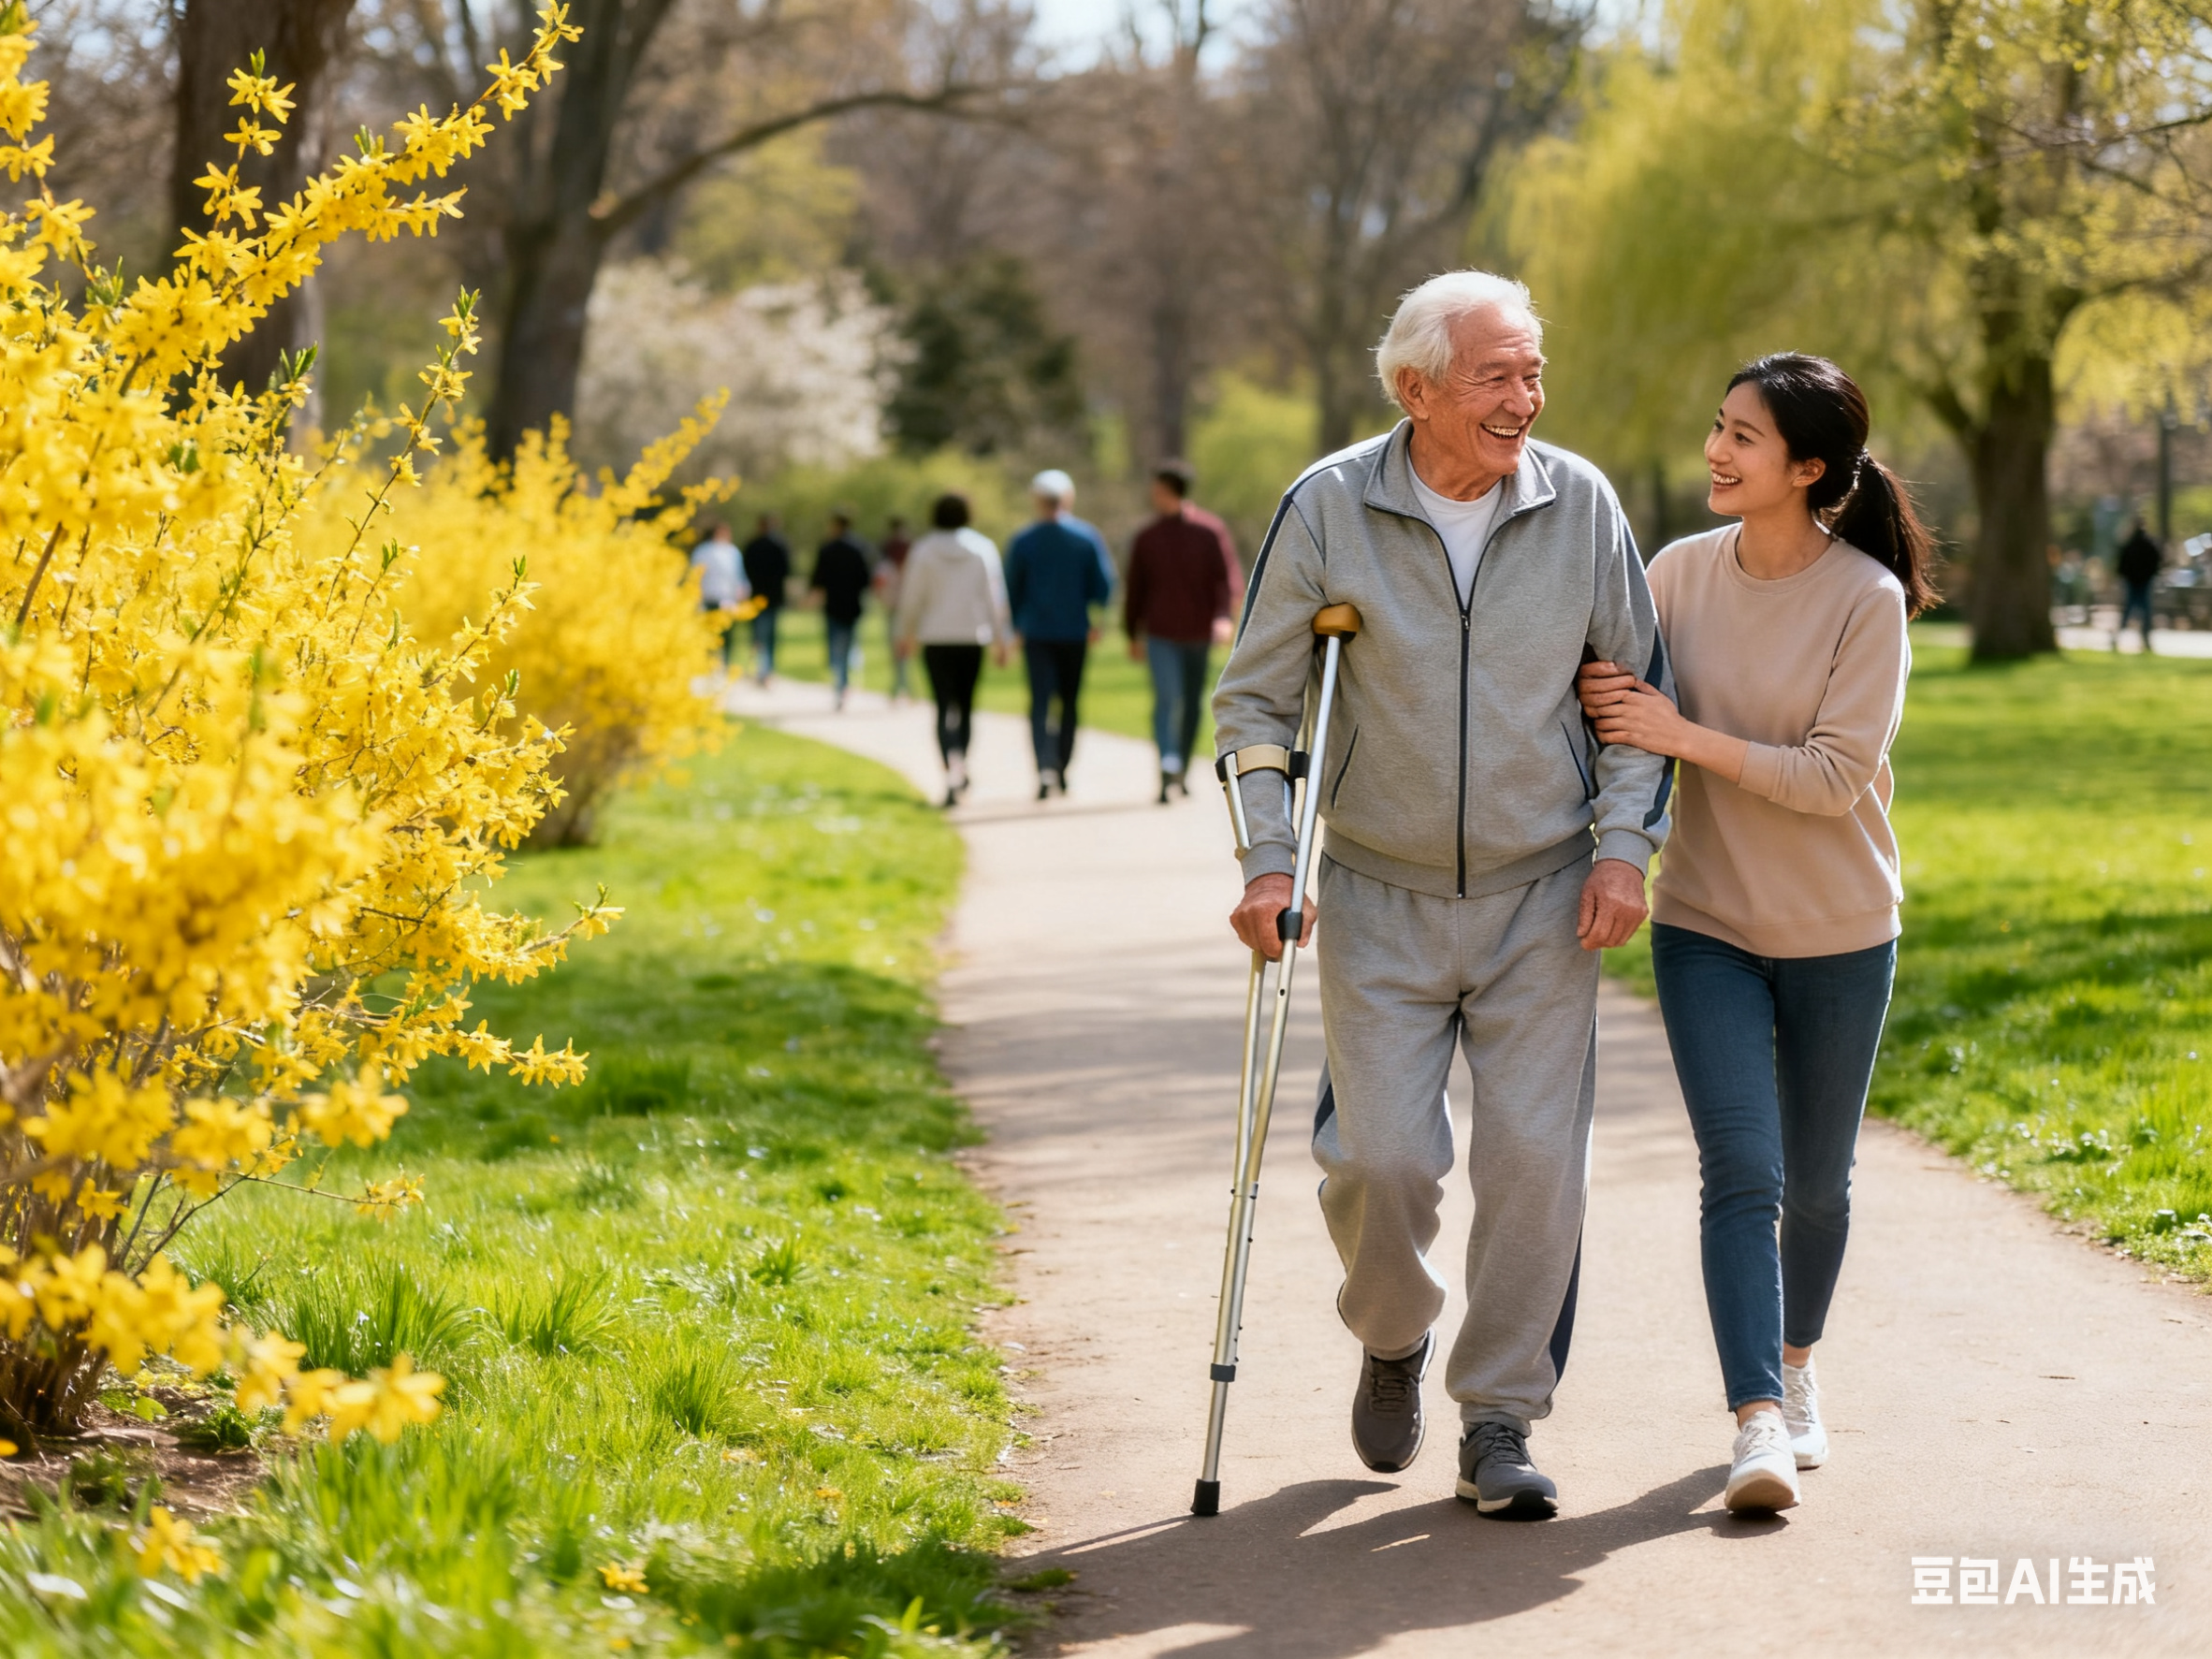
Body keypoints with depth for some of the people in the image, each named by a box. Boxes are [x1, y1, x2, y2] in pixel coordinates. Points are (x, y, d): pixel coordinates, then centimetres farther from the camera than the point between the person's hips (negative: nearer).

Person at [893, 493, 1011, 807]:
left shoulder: (923, 551, -3)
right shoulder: (983, 548, 0)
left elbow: (912, 598, 0)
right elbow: (994, 596, 1)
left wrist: (904, 634, 14)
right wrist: (999, 638, 8)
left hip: (936, 639, -2)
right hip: (973, 637, 2)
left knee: (945, 707, -5)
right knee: (966, 704, 16)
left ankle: (953, 771, -24)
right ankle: (961, 772, 25)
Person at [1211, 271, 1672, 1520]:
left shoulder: (1580, 505, -3)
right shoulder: (1328, 511, -7)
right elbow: (1254, 700, 0)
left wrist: (1625, 845, -4)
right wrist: (1269, 859, -10)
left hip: (1542, 900, 1)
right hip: (1381, 900, -1)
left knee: (1536, 1158, -5)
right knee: (1383, 1158, -6)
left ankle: (1502, 1423, 9)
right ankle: (1393, 1340, 27)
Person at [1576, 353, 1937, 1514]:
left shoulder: (1867, 599, -14)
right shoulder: (1684, 572, -3)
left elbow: (1836, 774, -19)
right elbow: (1613, 704, 8)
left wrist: (1686, 736, -24)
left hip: (1838, 935, -1)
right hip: (1706, 925, 1)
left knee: (1815, 1182, 13)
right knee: (1741, 1173, -11)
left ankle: (1794, 1369, 38)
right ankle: (1758, 1424, -16)